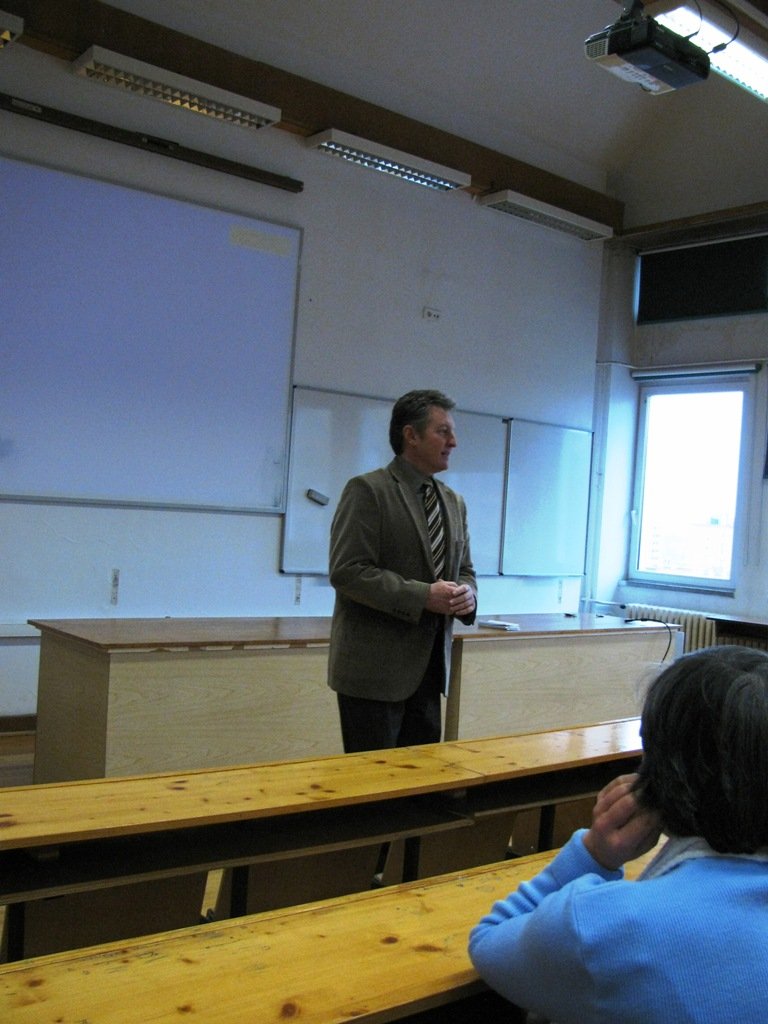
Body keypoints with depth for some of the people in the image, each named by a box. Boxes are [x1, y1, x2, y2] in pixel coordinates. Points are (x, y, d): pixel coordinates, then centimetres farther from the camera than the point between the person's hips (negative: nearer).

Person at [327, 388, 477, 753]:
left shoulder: (454, 502, 14)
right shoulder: (367, 490, -9)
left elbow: (464, 569, 19)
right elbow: (347, 571, -16)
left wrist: (467, 593, -5)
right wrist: (422, 596, -21)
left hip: (428, 667, 7)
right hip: (374, 667, -7)